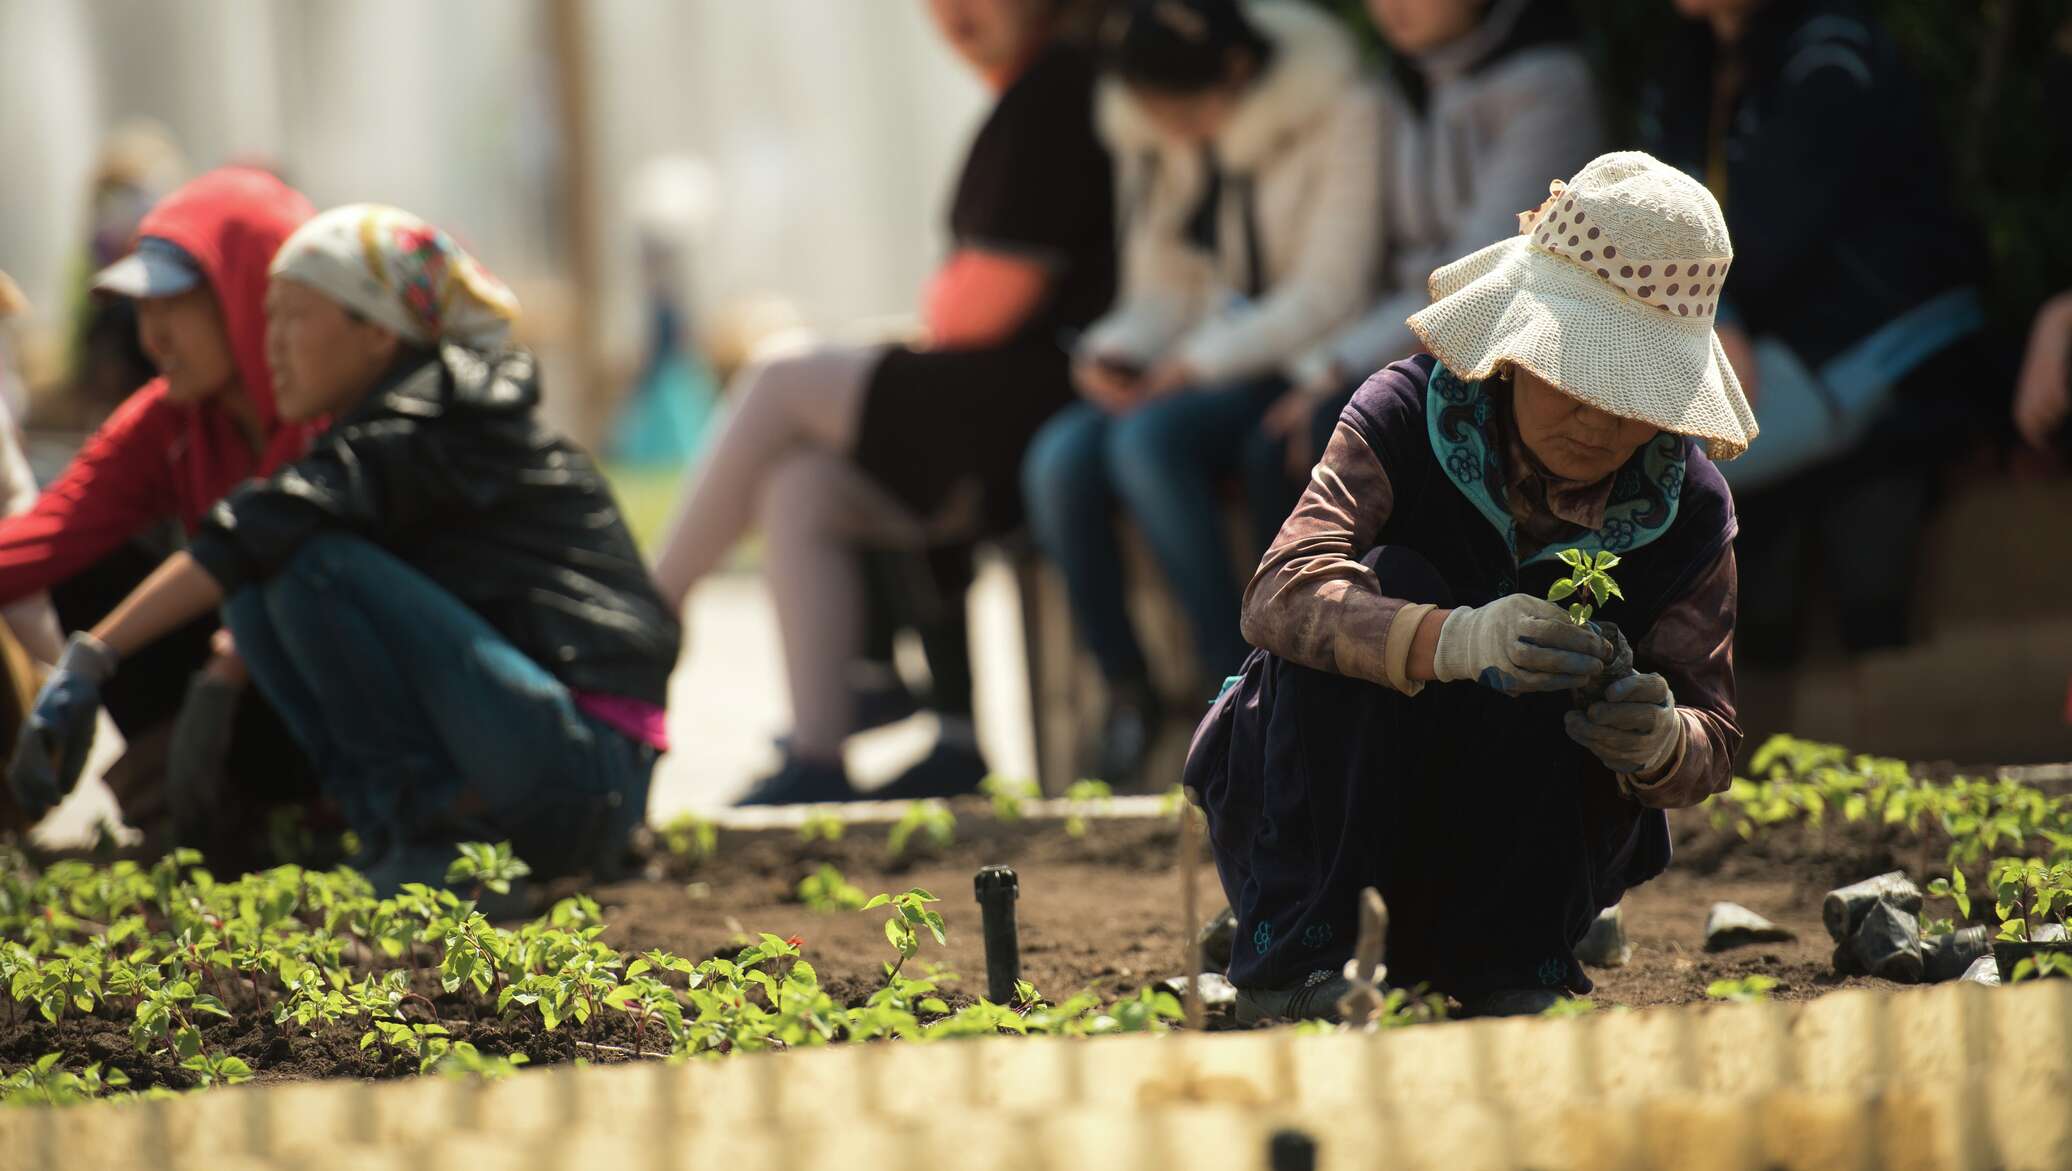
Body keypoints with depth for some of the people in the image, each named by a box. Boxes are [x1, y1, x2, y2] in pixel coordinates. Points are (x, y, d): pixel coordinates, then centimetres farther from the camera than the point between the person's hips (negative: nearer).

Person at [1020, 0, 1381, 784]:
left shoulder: (1341, 116, -13)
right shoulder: (1152, 135, 8)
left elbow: (1329, 294, -15)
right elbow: (1163, 284, 14)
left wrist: (1197, 364, -20)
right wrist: (1115, 353, -7)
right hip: (1204, 361, 7)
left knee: (1148, 441, -33)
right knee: (1058, 461, -22)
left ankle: (1232, 685, -25)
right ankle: (1124, 686, -9)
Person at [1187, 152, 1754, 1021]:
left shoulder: (1690, 509, -9)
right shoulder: (1406, 418, -17)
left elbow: (1711, 744, -11)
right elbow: (1280, 593, -34)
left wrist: (1658, 742, -38)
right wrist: (1452, 640, -53)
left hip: (1526, 842, 2)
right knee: (1385, 585, -29)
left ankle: (1508, 966, -8)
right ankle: (1294, 957, -26)